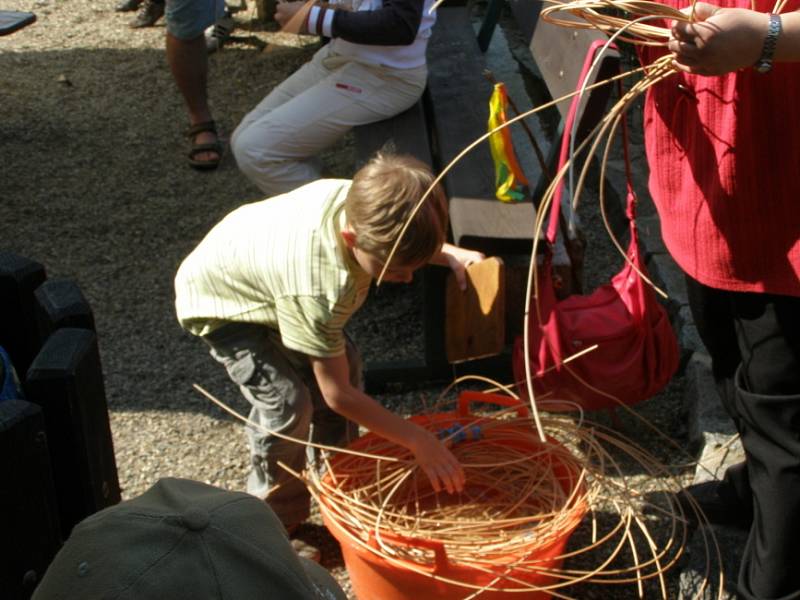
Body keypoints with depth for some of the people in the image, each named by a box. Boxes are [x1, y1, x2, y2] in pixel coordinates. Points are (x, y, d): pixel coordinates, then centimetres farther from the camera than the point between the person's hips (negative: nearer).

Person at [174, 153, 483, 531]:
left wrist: (451, 255, -17)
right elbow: (338, 394, -33)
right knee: (288, 403, -17)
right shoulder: (319, 291, -46)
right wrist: (419, 440, -28)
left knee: (345, 367, 6)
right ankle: (278, 519, 9)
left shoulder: (360, 199, -28)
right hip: (220, 301, -8)